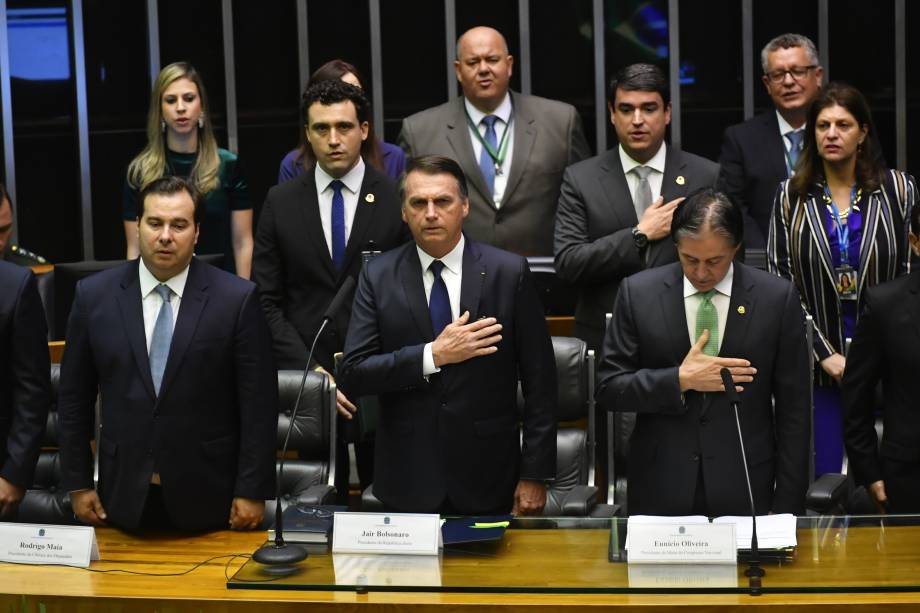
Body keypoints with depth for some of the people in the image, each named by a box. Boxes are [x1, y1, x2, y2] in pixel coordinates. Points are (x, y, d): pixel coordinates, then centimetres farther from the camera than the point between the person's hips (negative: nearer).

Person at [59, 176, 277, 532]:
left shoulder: (237, 299, -6)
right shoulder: (94, 295, 1)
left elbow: (259, 405, -5)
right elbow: (74, 399, 7)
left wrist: (252, 492, -7)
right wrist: (77, 484, 5)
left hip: (207, 499, -2)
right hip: (124, 496, 2)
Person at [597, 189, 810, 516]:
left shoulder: (777, 298, -4)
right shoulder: (638, 293, -3)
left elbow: (793, 410, -1)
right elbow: (609, 387, -2)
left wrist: (787, 508, -2)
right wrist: (680, 380, -16)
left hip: (743, 490, 0)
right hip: (660, 490, 1)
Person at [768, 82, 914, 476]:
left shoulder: (898, 190, 2)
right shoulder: (791, 196, 4)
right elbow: (779, 280, 0)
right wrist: (824, 353, -7)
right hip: (816, 364, 0)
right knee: (821, 479, 2)